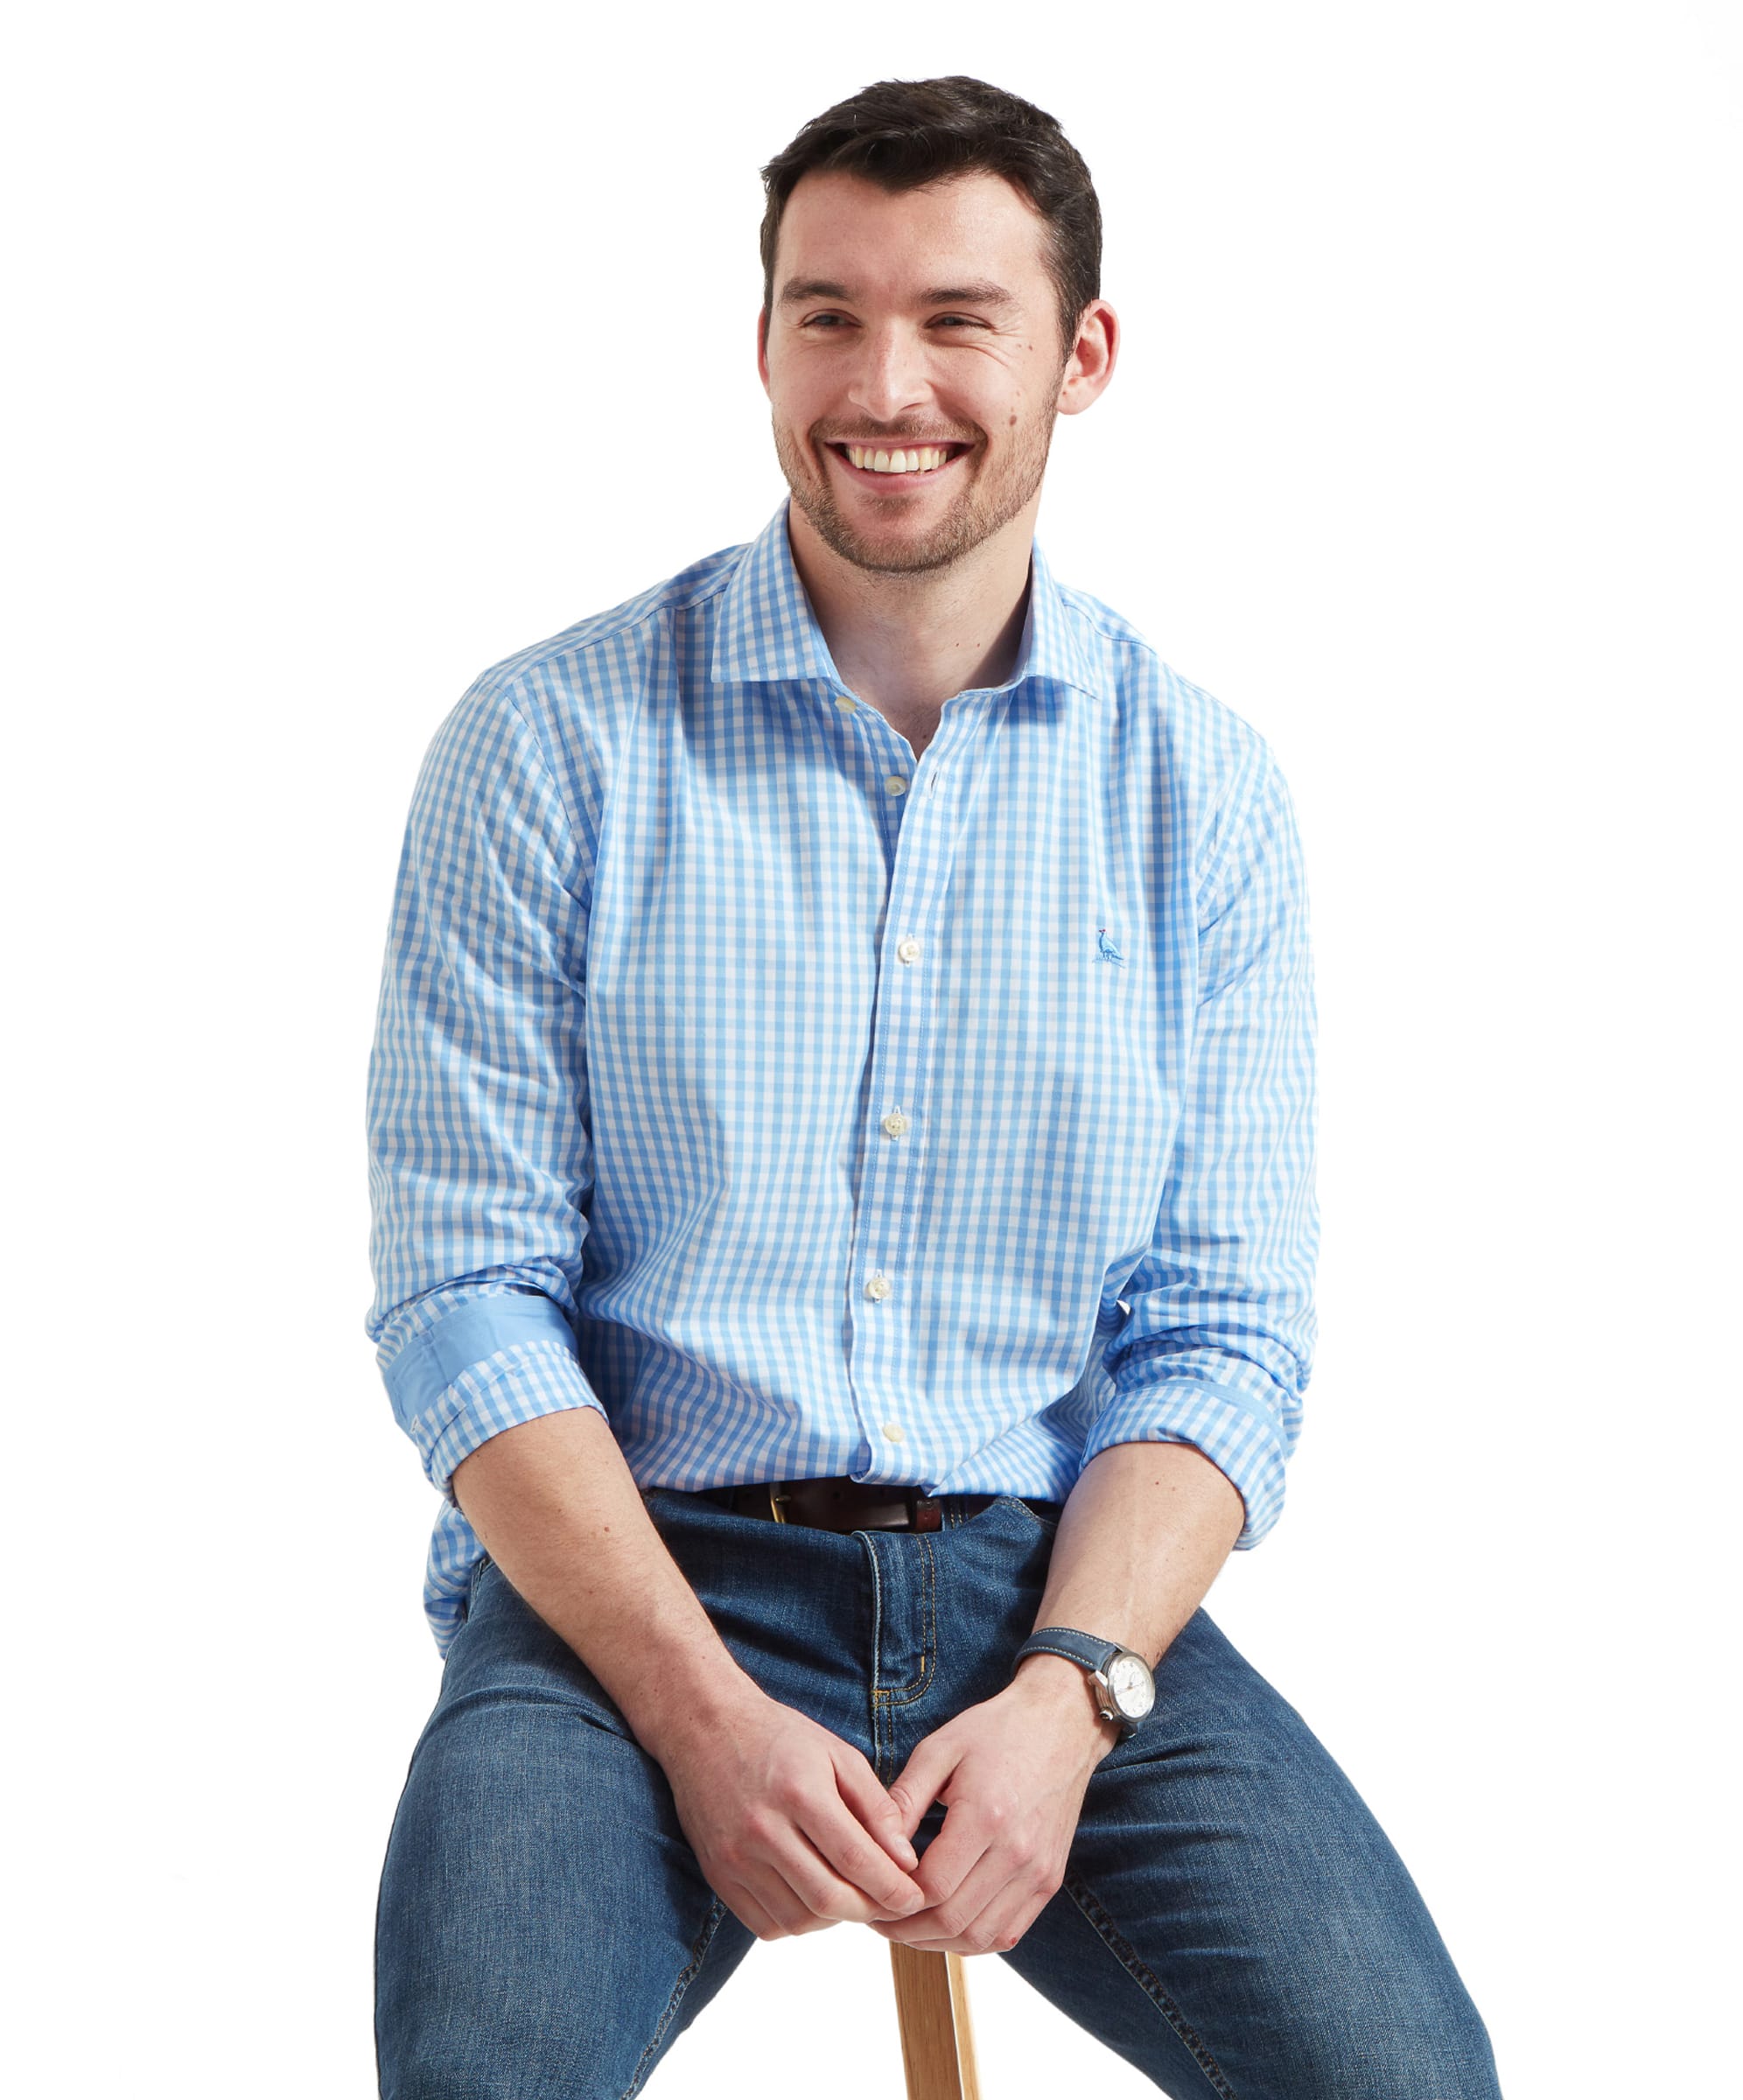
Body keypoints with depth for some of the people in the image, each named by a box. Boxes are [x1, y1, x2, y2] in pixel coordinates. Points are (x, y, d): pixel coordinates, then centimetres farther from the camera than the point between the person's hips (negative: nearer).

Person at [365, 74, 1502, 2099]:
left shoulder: (1203, 787, 6)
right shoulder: (549, 743, -1)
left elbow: (1226, 1326, 3)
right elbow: (466, 1292, -5)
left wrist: (1069, 1697, -14)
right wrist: (706, 1715, -17)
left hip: (1055, 1583, 2)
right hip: (630, 1579, -2)